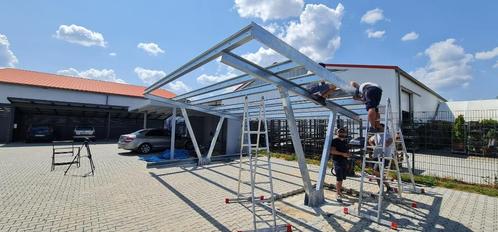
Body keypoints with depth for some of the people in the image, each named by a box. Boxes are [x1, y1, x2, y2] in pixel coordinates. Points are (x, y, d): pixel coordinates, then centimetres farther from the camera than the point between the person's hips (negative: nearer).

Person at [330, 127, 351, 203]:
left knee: (342, 178, 15)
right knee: (339, 179, -8)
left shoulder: (345, 141, 15)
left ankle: (339, 190, 30)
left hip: (344, 162, 7)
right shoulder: (334, 141, -9)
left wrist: (348, 154, 2)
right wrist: (342, 154, -23)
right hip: (337, 162, -7)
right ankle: (338, 195, -2)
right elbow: (332, 151, -19)